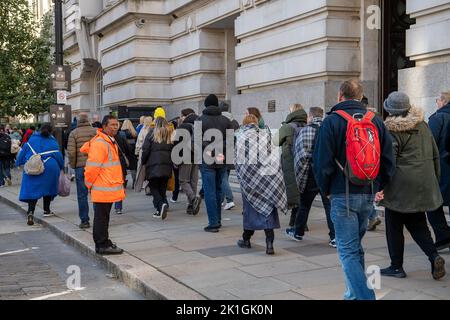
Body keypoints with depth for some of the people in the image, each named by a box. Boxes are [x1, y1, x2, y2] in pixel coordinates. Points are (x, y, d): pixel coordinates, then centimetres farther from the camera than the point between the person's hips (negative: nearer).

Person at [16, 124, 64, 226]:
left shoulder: (32, 139, 8)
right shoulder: (53, 142, 6)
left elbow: (24, 151, 9)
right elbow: (58, 156, 7)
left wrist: (19, 163, 19)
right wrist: (61, 167, 22)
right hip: (49, 170, 0)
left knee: (31, 190, -3)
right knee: (48, 188, 20)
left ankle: (30, 213, -22)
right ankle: (46, 211, 27)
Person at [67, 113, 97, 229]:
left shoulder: (74, 133, -3)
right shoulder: (96, 131, 0)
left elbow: (71, 152, -9)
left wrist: (73, 165, 5)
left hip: (80, 167, -1)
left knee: (82, 195, 6)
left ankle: (84, 220, 7)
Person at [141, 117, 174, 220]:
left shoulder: (151, 134, -3)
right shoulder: (171, 134, 8)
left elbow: (145, 150, -4)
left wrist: (143, 162, 8)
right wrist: (172, 163, 13)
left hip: (153, 166, -4)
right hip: (167, 166, 4)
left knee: (154, 187, 4)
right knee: (163, 188, 11)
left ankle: (161, 204, -19)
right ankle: (160, 210, 10)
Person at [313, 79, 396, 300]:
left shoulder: (332, 121, -7)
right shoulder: (376, 121, 7)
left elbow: (322, 162, -9)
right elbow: (389, 160, 7)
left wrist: (326, 190, 4)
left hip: (343, 196, -5)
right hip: (368, 195, 5)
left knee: (348, 251, -3)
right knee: (356, 247, 19)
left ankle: (363, 296, -14)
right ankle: (354, 294, 26)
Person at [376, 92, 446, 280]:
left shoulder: (393, 131, -12)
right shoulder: (422, 125, 9)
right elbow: (435, 154, 13)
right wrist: (435, 179, 21)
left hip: (400, 186, -6)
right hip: (423, 185, 6)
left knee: (394, 227, 6)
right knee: (417, 224, 15)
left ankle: (396, 266, 12)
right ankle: (434, 256, -4)